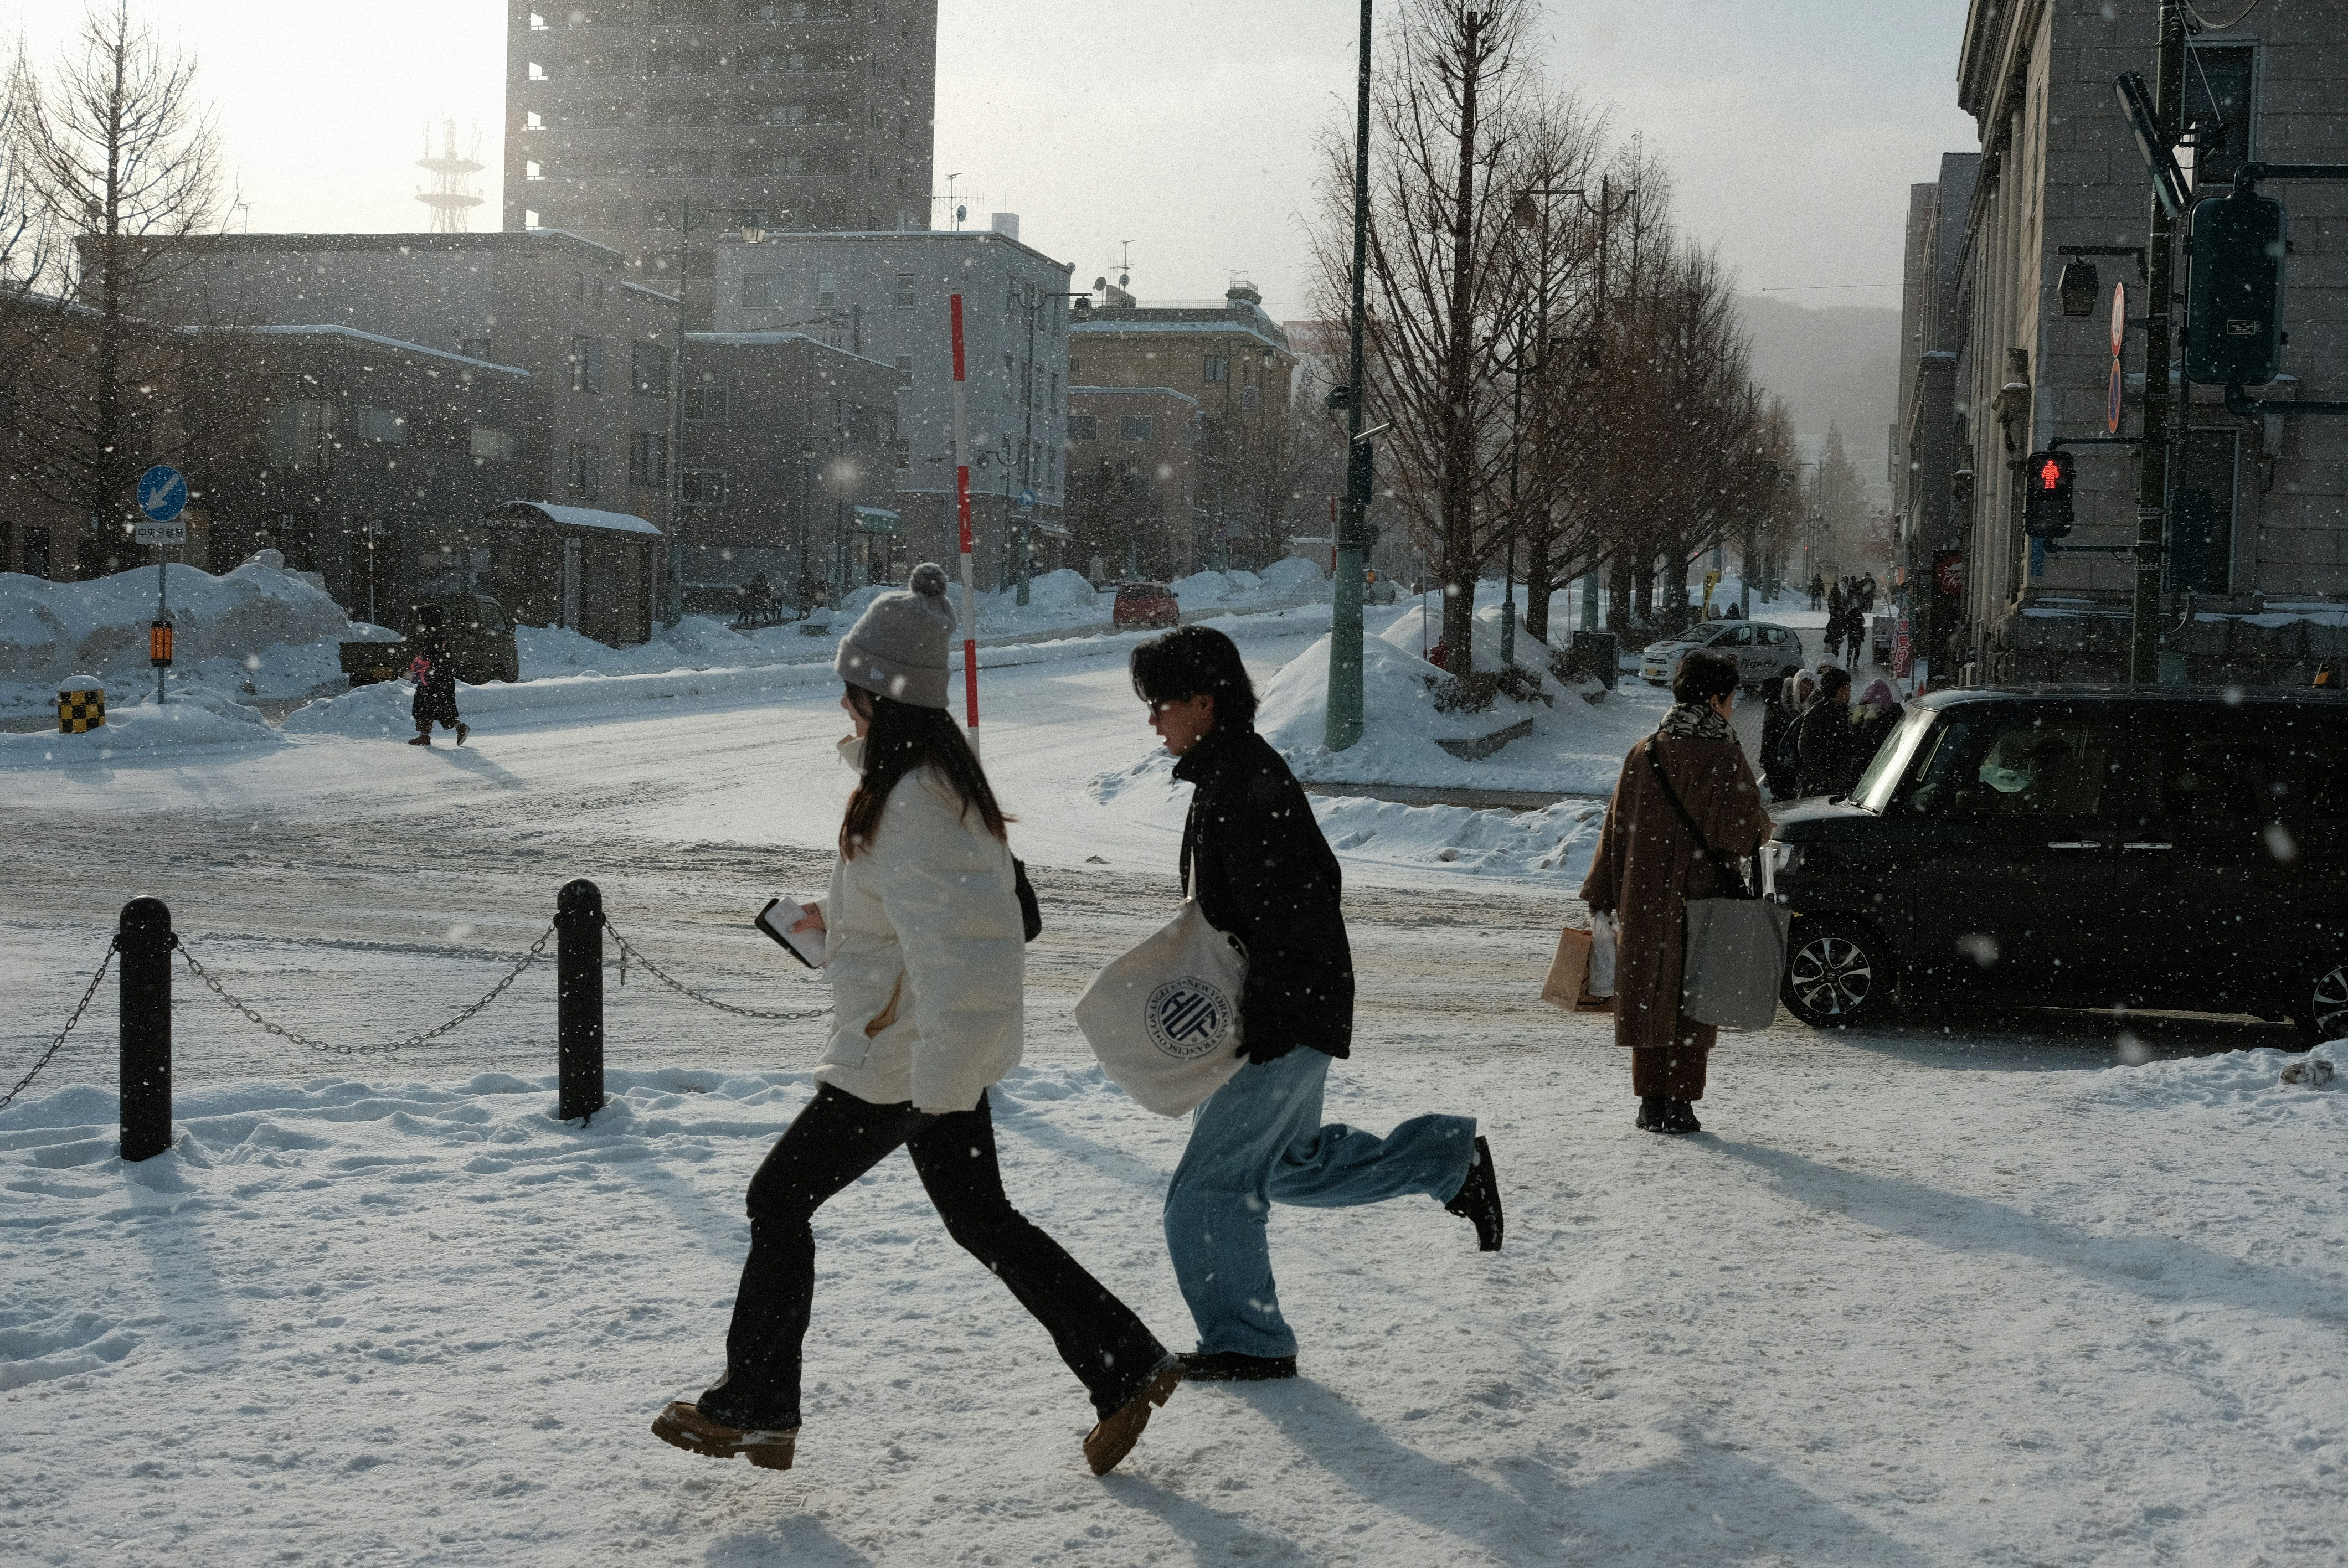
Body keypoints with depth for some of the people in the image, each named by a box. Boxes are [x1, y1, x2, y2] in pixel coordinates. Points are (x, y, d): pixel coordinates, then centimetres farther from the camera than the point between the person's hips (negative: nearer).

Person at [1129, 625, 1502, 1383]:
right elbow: (1319, 879, 19)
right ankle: (1452, 1157, 28)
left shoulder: (1242, 784, -22)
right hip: (1302, 1010, 11)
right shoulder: (1236, 769, 10)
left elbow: (1283, 914, -26)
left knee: (1207, 1191, -2)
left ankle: (1249, 1342, 11)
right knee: (1287, 1164, 24)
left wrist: (1261, 1025, -24)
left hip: (1285, 1023, -11)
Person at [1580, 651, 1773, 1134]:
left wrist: (1601, 896, 11)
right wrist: (1763, 827, 11)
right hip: (1701, 903, -4)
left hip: (1645, 899, 4)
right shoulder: (1723, 758, -12)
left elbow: (1617, 828, 6)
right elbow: (1742, 833, -13)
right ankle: (1679, 1105, 5)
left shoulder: (1643, 754, 3)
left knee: (1648, 996, 11)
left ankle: (1651, 1102, 15)